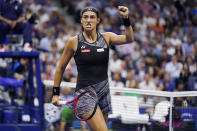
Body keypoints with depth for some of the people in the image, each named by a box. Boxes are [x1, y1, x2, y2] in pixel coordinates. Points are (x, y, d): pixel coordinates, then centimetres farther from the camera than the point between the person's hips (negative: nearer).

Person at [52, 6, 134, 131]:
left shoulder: (106, 38, 6)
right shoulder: (74, 42, -2)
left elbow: (129, 39, -11)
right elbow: (61, 68, 8)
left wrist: (126, 19, -26)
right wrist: (56, 93, 8)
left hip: (104, 91, 5)